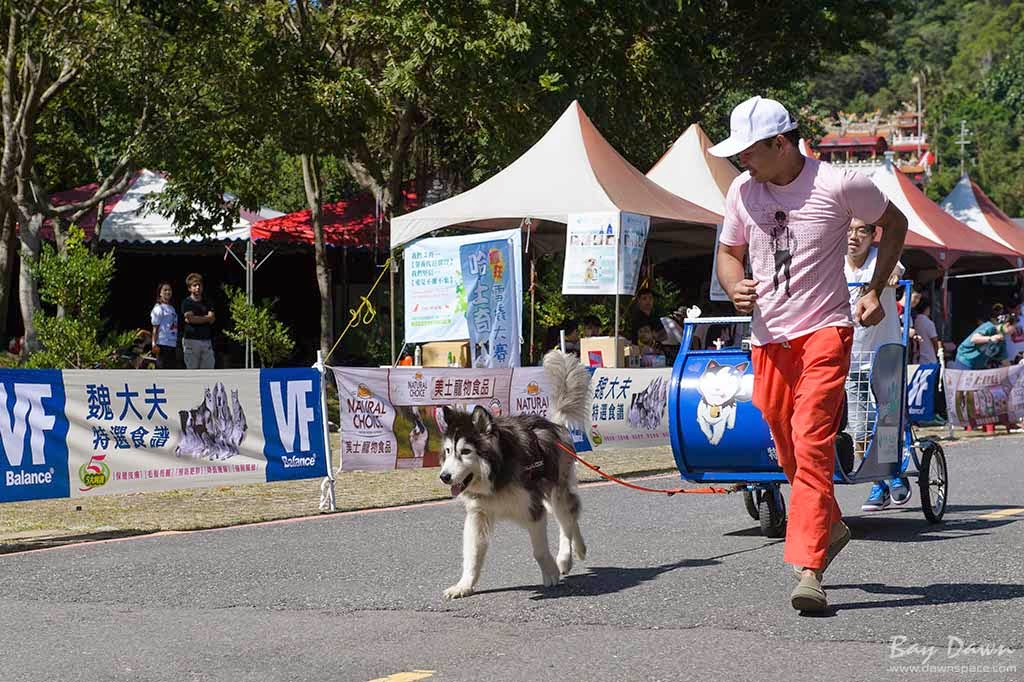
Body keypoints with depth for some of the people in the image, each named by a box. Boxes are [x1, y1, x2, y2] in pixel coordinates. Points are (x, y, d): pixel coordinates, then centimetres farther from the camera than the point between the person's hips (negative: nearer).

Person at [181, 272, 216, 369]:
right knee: (192, 371, -3)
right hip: (191, 340, -4)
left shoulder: (206, 303, 16)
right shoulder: (187, 302, 2)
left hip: (207, 341, 4)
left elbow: (212, 319, 2)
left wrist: (196, 318, -7)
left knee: (209, 368, -2)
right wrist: (206, 318, -1)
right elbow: (190, 318, -12)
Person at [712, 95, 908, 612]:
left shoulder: (838, 186, -9)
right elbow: (729, 251, 18)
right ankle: (831, 525, 40)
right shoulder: (742, 191, 4)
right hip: (768, 337, 5)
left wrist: (875, 291, 0)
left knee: (812, 446, -17)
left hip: (824, 331, -5)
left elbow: (894, 223, 8)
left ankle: (808, 569, -22)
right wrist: (734, 288, -5)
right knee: (788, 449, 14)